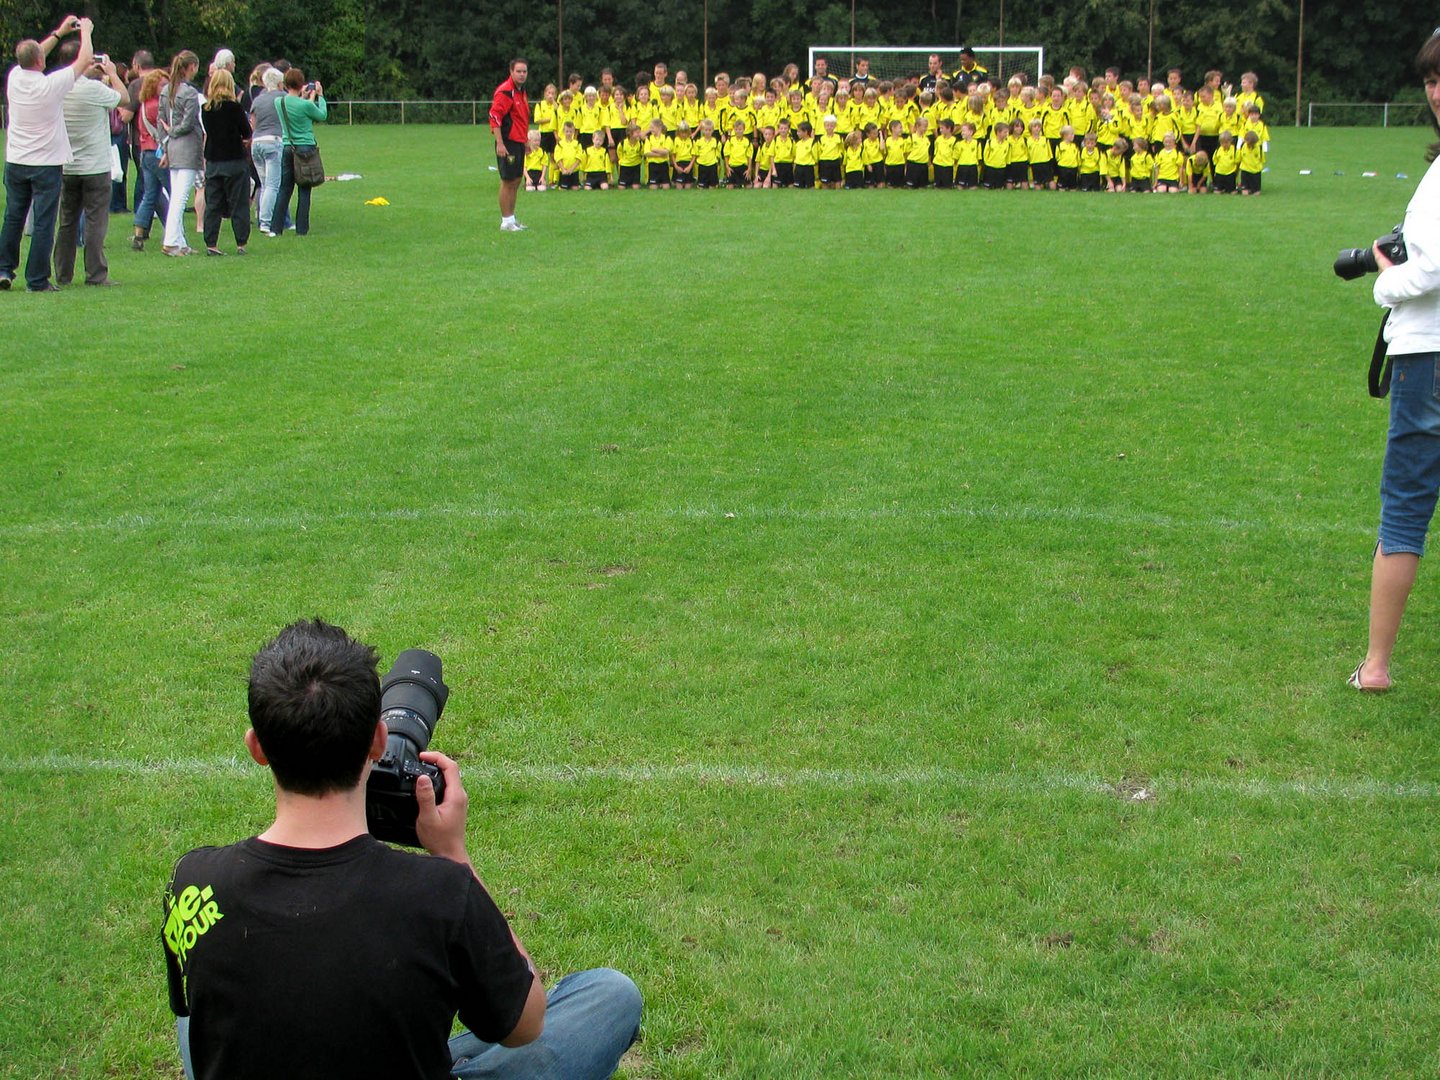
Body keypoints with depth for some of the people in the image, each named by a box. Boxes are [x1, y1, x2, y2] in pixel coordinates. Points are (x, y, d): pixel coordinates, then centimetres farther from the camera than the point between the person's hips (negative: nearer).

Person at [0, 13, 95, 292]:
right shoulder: (52, 84, -16)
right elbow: (85, 60, -5)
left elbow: (31, 56, 19)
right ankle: (37, 280, 0)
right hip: (46, 164, -5)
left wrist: (59, 32, 23)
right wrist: (85, 31, 11)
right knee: (43, 224, -1)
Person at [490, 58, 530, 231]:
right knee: (508, 181, -5)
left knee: (516, 180, 12)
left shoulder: (521, 90, 14)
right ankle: (506, 222, 0)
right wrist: (500, 143, -24)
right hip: (508, 143, -9)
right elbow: (494, 116, -20)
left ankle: (511, 219, 20)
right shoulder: (505, 91, -15)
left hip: (519, 142, 9)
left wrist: (525, 142, 23)